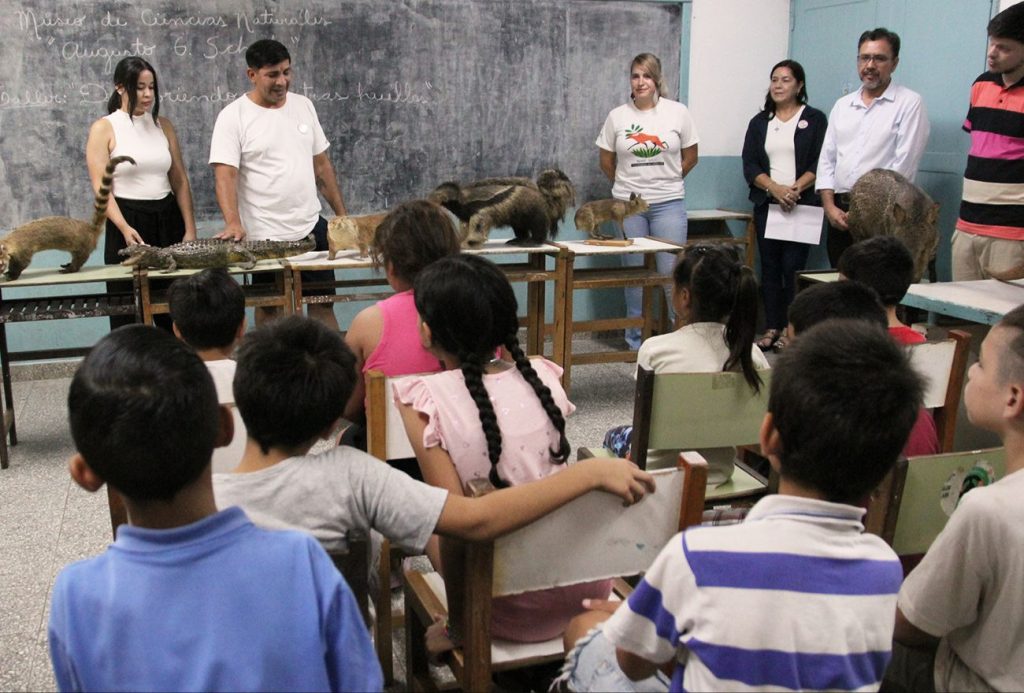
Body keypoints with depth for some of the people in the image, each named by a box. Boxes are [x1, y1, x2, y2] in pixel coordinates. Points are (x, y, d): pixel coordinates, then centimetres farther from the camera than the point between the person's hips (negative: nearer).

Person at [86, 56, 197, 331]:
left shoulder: (162, 125, 9)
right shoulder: (104, 129, -2)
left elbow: (180, 180, 10)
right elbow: (101, 188, -9)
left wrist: (190, 229, 3)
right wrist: (125, 228, -23)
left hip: (167, 218, 4)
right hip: (127, 222, -3)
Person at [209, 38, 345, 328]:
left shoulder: (303, 105, 8)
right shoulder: (233, 116, -8)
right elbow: (225, 175, -16)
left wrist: (342, 214, 10)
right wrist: (234, 223, -31)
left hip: (313, 226, 4)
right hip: (266, 236, -4)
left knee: (323, 304, 9)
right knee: (270, 309, 9)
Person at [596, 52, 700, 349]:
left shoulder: (677, 113, 0)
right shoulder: (617, 116, 1)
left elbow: (690, 157, 8)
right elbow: (606, 161, 11)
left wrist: (667, 182, 10)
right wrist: (627, 186, 13)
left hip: (669, 203, -1)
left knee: (672, 272, -4)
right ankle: (636, 341, 20)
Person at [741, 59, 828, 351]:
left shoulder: (814, 119, 4)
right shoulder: (760, 122, 13)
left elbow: (819, 163, -4)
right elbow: (749, 165, 4)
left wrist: (795, 188, -19)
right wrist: (775, 188, -12)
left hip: (802, 204, -3)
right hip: (767, 204, 4)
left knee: (793, 267, -9)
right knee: (770, 266, 5)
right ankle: (772, 328, 11)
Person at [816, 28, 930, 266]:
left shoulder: (910, 103, -2)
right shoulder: (842, 105, 16)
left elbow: (903, 166, -9)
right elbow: (827, 159, 13)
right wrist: (830, 206, -1)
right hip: (839, 213, 5)